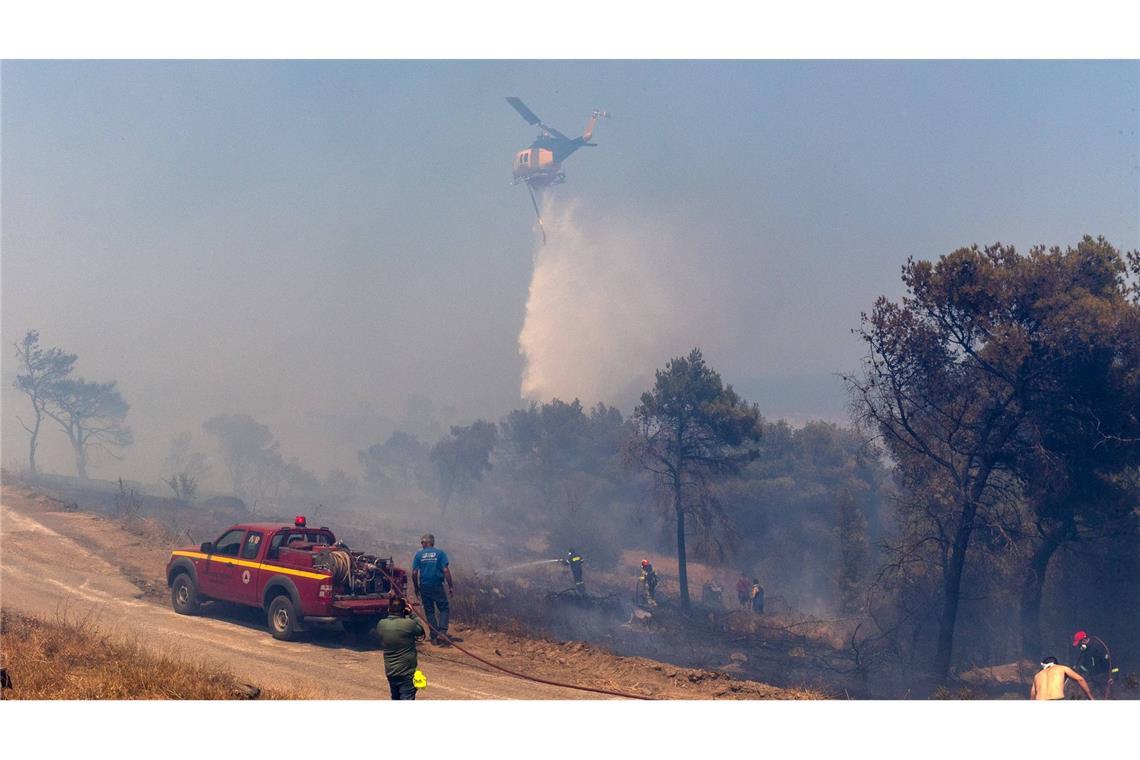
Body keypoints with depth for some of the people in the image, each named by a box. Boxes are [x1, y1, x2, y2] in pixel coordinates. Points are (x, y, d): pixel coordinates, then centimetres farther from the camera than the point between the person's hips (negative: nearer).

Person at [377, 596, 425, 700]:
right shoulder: (409, 624, -20)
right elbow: (421, 632, -1)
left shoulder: (381, 625, -5)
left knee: (396, 699, 22)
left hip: (390, 671, 6)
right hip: (406, 672, -6)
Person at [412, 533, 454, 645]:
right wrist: (450, 586, -4)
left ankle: (434, 636, 10)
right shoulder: (440, 553, -2)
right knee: (445, 609, 7)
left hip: (424, 587, 2)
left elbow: (414, 573, -3)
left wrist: (416, 588, 9)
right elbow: (446, 570, -9)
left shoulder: (418, 554, 0)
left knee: (429, 611, 12)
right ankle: (442, 632, -12)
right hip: (437, 586, -2)